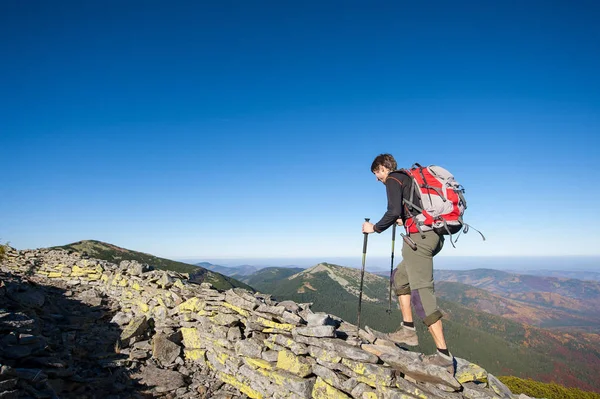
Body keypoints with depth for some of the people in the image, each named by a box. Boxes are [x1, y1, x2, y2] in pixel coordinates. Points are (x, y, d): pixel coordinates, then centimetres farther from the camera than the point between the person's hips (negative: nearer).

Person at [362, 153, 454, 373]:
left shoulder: (393, 180, -1)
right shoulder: (410, 178, 25)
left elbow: (394, 211, -14)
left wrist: (375, 228, 0)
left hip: (419, 236, -10)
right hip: (433, 235, 10)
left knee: (421, 292, -10)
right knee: (400, 276, 21)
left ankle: (444, 356, -10)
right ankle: (408, 330, 19)